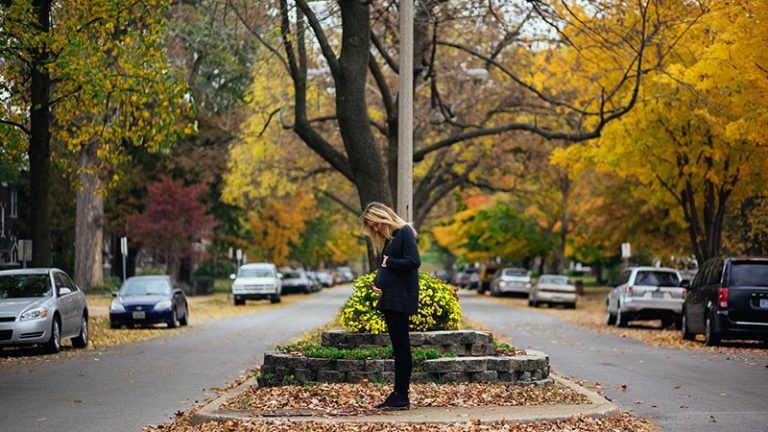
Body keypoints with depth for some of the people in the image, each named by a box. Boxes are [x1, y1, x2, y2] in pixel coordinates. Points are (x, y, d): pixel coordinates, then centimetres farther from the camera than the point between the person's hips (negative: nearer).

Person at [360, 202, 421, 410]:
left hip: (401, 299, -9)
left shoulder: (404, 232, -9)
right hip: (389, 298, 9)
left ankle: (402, 397, -4)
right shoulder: (387, 237, 19)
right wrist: (375, 283, 4)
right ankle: (398, 394, 11)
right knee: (398, 346, 9)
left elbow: (414, 261, -18)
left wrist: (389, 262, -9)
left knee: (401, 346, -6)